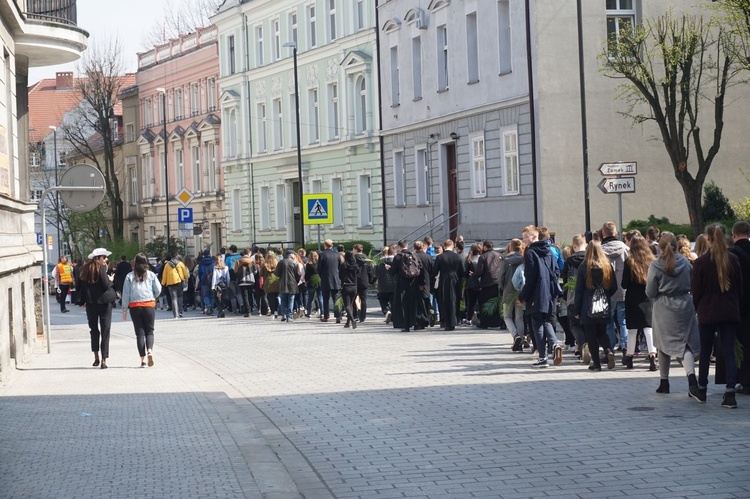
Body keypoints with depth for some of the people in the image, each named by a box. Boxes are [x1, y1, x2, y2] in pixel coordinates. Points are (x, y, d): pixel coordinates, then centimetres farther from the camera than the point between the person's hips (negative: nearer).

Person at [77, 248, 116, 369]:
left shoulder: (86, 269, 6)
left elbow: (82, 286, 9)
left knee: (94, 330, 17)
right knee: (105, 332, -1)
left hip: (90, 304, 5)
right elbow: (106, 285, -14)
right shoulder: (101, 268, -9)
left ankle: (96, 358, 20)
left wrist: (82, 301, 15)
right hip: (104, 303, -5)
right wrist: (110, 280, 6)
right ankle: (104, 360, -6)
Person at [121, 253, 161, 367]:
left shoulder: (130, 276, -1)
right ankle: (150, 350, -20)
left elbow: (126, 294, -1)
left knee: (139, 332, 6)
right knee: (149, 330, 8)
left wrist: (124, 309, 5)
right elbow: (158, 290, 2)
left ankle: (143, 359, 2)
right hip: (149, 305, 0)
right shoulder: (151, 275, 0)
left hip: (135, 306, 0)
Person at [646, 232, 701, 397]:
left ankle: (664, 382, 20)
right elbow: (693, 285, 11)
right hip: (684, 307, 2)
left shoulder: (655, 265, -11)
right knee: (684, 343, 1)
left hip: (663, 309, -2)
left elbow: (650, 292, -9)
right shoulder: (685, 263, 0)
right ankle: (691, 376, -23)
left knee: (663, 344, 12)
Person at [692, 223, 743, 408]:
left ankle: (702, 390, 25)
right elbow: (739, 287, 5)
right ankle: (730, 394, -9)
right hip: (730, 313, 2)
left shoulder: (701, 262, -10)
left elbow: (696, 290, -5)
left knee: (705, 352, 13)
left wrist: (698, 308, 11)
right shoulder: (733, 259, -3)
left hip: (708, 313, -1)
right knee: (729, 353, 0)